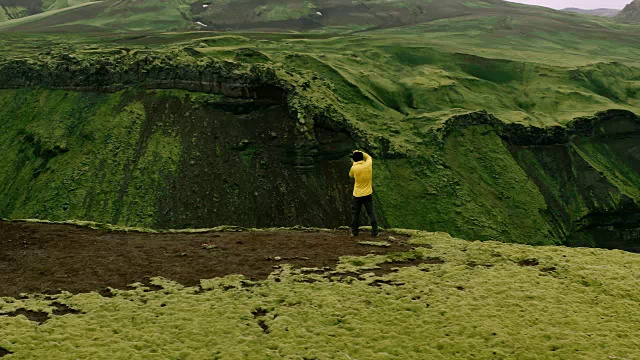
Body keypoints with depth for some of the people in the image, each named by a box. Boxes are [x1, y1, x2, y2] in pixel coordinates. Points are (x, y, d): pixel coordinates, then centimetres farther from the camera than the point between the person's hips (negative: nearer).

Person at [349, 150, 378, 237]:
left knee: (355, 214, 11)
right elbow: (368, 157, 15)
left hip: (357, 195, -2)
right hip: (368, 194, 2)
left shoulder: (354, 168, -15)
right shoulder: (368, 164, -9)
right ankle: (374, 232, 8)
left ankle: (354, 232, 16)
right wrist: (360, 152, 17)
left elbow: (351, 175, 7)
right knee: (371, 213, 8)